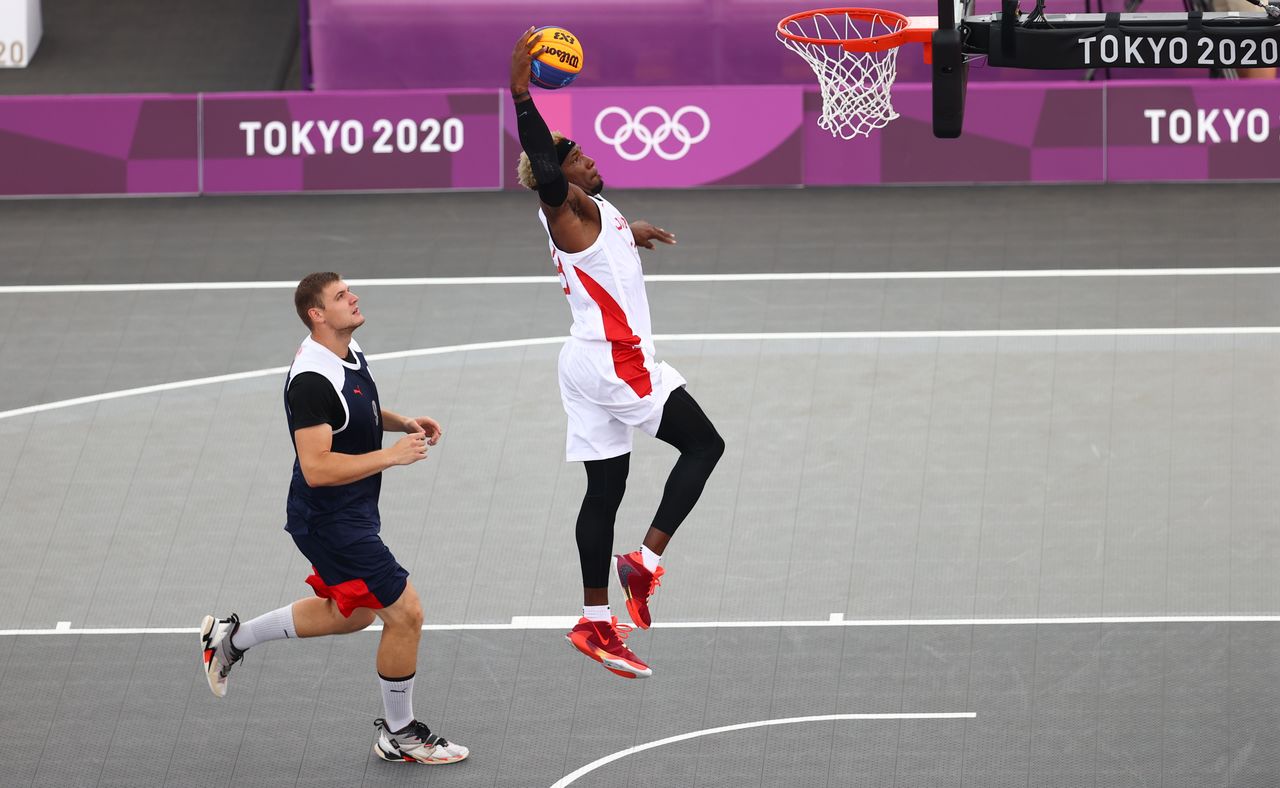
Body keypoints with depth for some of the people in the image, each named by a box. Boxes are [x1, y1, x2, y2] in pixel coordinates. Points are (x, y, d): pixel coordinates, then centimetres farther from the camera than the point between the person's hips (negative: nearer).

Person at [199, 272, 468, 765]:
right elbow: (316, 468, -31)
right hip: (329, 520, -10)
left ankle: (231, 637, 38)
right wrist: (391, 456, -28)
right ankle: (399, 735, 14)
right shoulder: (313, 378, -28)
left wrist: (402, 423, 6)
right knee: (405, 614, -4)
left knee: (349, 614, 26)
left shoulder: (350, 352, 3)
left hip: (350, 515, 10)